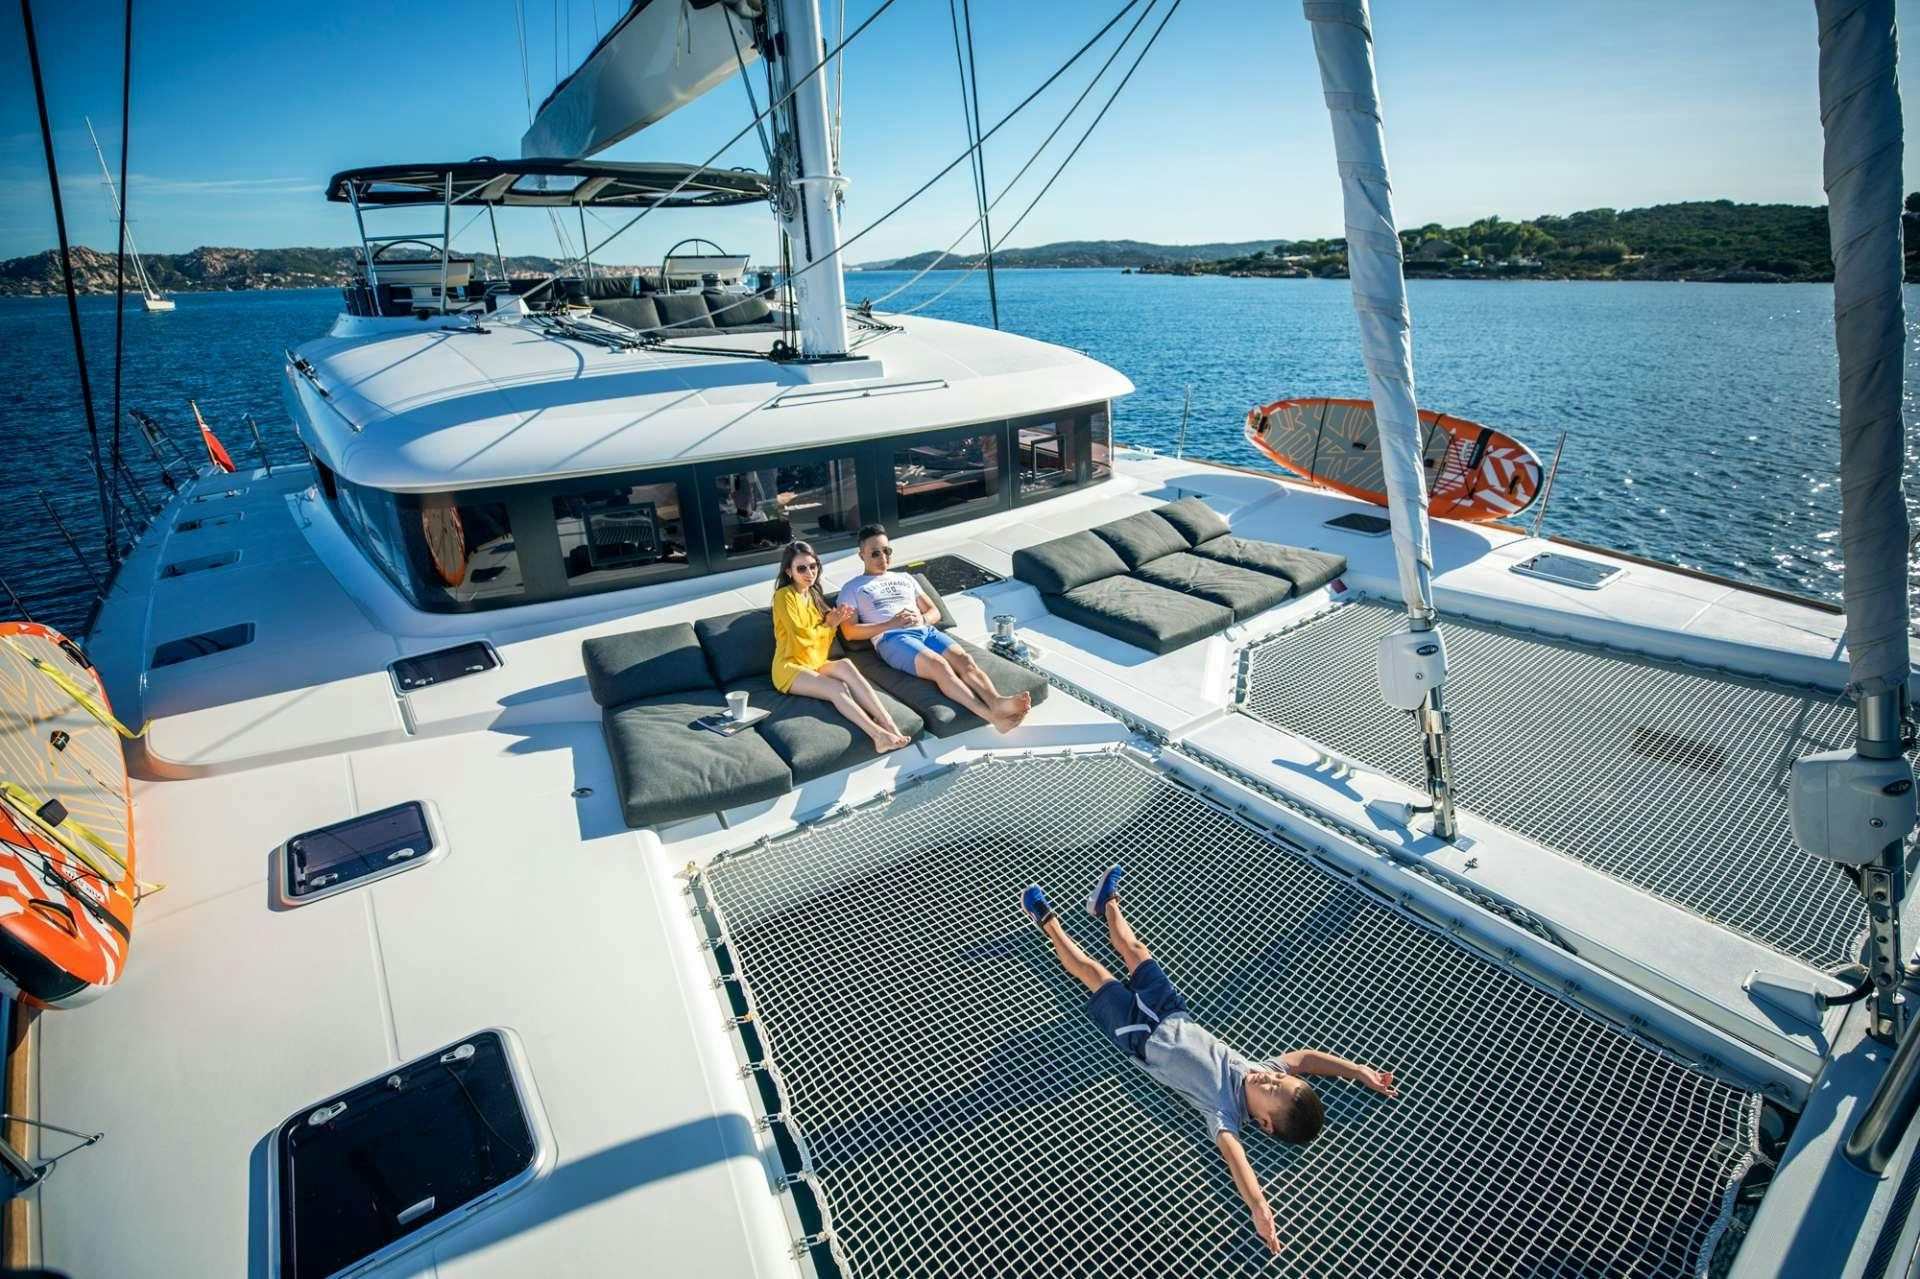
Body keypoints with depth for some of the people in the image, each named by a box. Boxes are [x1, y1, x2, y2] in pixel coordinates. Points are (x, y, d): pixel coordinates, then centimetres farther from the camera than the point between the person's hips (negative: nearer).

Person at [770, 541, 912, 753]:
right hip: (791, 667, -5)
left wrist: (831, 622, -5)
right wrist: (829, 625, 0)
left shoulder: (813, 594, 16)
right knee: (837, 688, -33)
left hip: (816, 664, 5)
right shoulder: (784, 596, -9)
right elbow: (801, 636, -15)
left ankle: (890, 727, -42)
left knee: (844, 665, -29)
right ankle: (878, 734, -42)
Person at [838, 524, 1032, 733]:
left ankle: (997, 702, -50)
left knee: (964, 659, -26)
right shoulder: (852, 588, 16)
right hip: (892, 639, -5)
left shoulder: (905, 578, 30)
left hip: (926, 630, 5)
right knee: (938, 665, -34)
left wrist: (922, 619, 1)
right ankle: (990, 715, -50)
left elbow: (934, 612, 27)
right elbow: (849, 632, 2)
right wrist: (891, 624, -7)